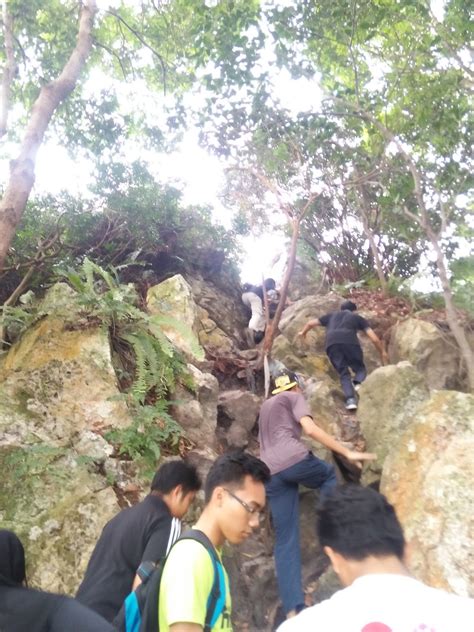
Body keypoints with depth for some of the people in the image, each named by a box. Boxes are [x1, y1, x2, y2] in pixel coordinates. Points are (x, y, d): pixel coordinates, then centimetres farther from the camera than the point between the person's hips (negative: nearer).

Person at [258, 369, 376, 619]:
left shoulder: (265, 406, 32)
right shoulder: (294, 397, 10)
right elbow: (311, 429, -5)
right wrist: (348, 453, -4)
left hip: (271, 474, 6)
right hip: (294, 460, -6)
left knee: (285, 540, 6)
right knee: (328, 474, 27)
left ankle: (293, 609, -2)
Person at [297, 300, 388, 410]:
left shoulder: (332, 315, 35)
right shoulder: (357, 317, 29)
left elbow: (310, 323, 44)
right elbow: (374, 338, 21)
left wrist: (303, 332, 62)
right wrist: (383, 353, 32)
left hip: (332, 344, 2)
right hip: (350, 341, -2)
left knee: (343, 373, 8)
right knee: (360, 368, 14)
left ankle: (350, 399, -15)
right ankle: (357, 383, -20)